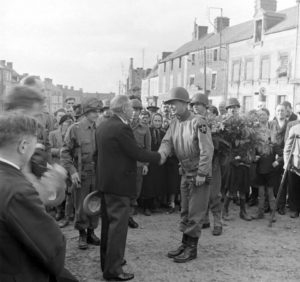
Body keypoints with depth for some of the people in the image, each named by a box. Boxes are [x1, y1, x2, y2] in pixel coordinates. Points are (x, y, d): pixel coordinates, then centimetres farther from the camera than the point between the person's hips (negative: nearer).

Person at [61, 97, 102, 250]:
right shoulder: (75, 129, -6)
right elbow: (65, 152, -6)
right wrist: (72, 170, -14)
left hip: (97, 173, 3)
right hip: (81, 174, -3)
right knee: (81, 206, 5)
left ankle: (91, 232, 26)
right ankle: (82, 234, 20)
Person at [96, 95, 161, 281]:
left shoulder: (103, 127, 8)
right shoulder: (122, 128, -19)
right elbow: (137, 153, -16)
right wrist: (158, 157, -2)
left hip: (105, 181, 9)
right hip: (119, 183, -9)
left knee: (108, 223, 18)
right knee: (118, 225, -2)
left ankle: (108, 260, 31)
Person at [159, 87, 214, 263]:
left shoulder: (198, 123, -19)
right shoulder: (175, 123, 4)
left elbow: (207, 149, -21)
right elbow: (167, 142, -2)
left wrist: (201, 174, -21)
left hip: (199, 175, -8)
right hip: (186, 173, 8)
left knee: (195, 213, 0)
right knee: (185, 211, 15)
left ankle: (192, 249, 11)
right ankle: (185, 244, 27)